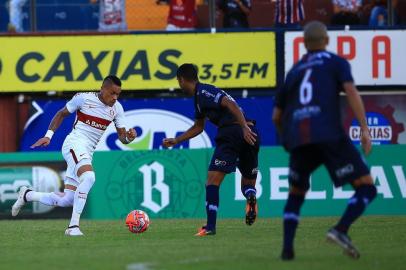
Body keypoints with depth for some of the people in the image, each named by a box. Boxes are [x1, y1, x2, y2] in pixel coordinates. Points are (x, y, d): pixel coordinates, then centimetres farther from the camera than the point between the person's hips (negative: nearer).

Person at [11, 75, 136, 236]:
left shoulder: (117, 108, 6)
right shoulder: (83, 99, -7)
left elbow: (122, 137, 7)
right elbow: (61, 114, 7)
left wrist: (129, 137, -16)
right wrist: (48, 135, -1)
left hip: (87, 153, 7)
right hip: (75, 144, -7)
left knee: (66, 201, 6)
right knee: (89, 177, -35)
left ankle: (27, 195, 30)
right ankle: (73, 226, -34)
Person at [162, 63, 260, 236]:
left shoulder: (203, 92, -3)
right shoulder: (199, 96, 27)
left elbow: (230, 104, -18)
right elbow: (198, 127, 40)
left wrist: (244, 127, -26)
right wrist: (176, 141, 44)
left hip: (231, 133, -9)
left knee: (212, 181, -6)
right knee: (248, 184, 18)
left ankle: (210, 226, -11)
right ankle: (251, 197, -17)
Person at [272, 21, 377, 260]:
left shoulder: (294, 72, 26)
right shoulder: (336, 63, 14)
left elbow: (276, 117, 28)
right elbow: (351, 91, -5)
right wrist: (365, 129, -10)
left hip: (298, 139, 4)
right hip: (330, 136, -4)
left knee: (296, 193, 24)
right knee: (366, 187, -1)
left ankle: (287, 247, 8)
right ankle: (341, 230, -24)